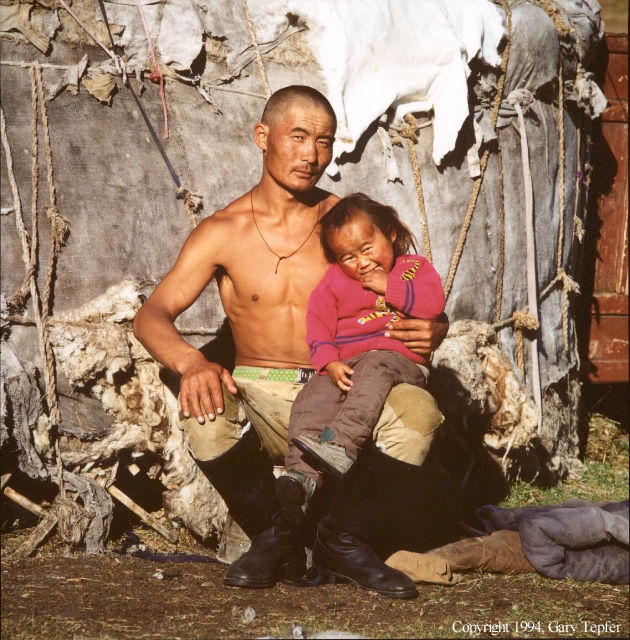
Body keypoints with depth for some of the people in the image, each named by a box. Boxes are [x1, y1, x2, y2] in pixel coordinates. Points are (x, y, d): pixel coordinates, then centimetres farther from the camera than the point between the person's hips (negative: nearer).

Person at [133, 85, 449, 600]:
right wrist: (192, 363, -30)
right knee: (205, 415, -34)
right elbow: (152, 316, -7)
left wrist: (431, 332, -19)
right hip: (259, 398, -1)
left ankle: (343, 542, -5)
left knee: (418, 410, -30)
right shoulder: (223, 233, 2)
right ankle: (272, 538, -5)